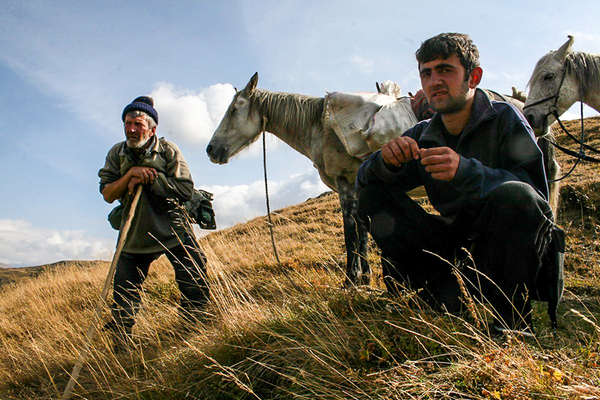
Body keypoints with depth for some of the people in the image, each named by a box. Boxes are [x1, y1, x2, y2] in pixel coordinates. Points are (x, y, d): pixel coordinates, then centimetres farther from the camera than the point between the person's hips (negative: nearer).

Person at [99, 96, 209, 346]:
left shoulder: (167, 150, -6)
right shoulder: (117, 153, 4)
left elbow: (185, 189, -15)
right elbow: (107, 194, -3)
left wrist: (147, 179, -20)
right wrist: (130, 174, -19)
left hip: (173, 230, -2)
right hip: (135, 234, 3)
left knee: (194, 287, -2)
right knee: (124, 292, 9)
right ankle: (119, 341, 27)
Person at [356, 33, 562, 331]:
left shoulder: (505, 118, -8)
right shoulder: (421, 137, 3)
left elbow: (537, 192, -20)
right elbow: (364, 180, -1)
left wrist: (466, 170, -36)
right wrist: (386, 160, -25)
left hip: (513, 246, -3)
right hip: (457, 246, 4)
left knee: (513, 195, -36)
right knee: (373, 196, -9)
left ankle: (511, 320, -17)